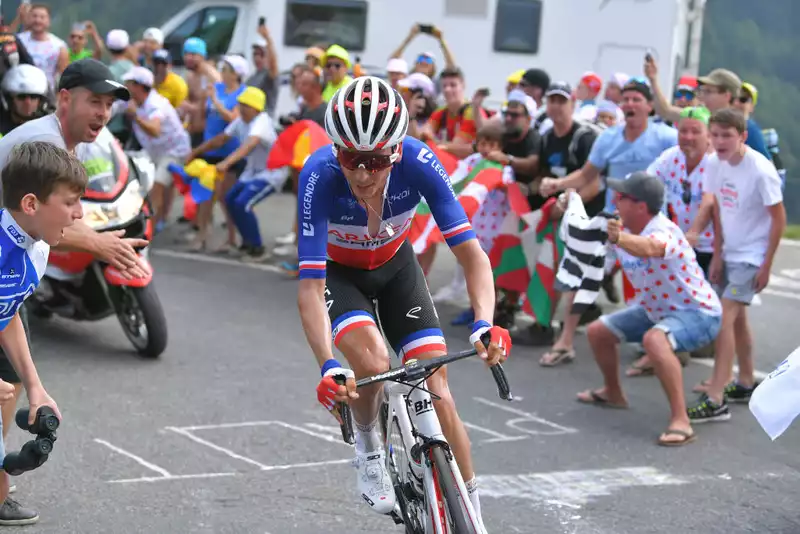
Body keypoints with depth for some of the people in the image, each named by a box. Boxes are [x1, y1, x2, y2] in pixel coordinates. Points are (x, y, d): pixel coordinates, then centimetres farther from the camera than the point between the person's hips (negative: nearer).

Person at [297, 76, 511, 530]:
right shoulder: (320, 176, -36)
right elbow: (310, 288, -37)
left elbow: (471, 253, -31)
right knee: (373, 363, -29)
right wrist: (328, 367, -50)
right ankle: (367, 446, 3)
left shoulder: (418, 163, -32)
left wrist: (485, 324, -47)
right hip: (337, 271, -2)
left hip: (395, 265, 2)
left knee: (436, 390, -10)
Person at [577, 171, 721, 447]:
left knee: (654, 339, -39)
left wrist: (620, 239, -76)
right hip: (655, 310, 9)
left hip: (697, 313, -9)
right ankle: (613, 393, 40)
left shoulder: (664, 231, -32)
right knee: (598, 332, 13)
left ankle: (680, 421, -38)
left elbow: (649, 248, -56)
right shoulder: (622, 228, -5)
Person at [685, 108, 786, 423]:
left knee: (725, 316, -16)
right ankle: (746, 384, 36)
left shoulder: (760, 171, -22)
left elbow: (779, 220, -15)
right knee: (737, 317, 18)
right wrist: (718, 254, 4)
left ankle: (715, 400, -17)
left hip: (751, 257, -7)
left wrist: (767, 265, -13)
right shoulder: (715, 163, -3)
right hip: (728, 252, 7)